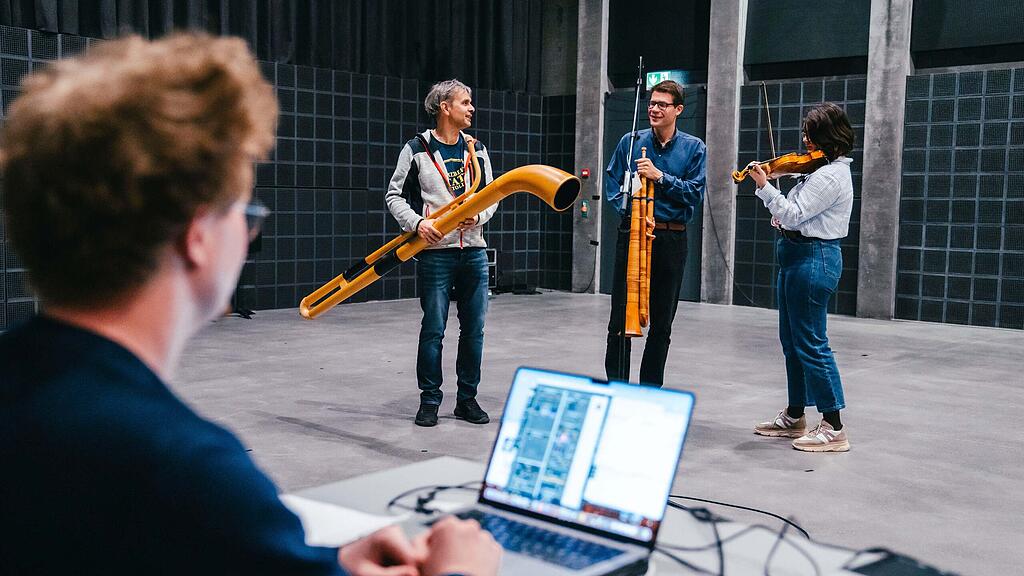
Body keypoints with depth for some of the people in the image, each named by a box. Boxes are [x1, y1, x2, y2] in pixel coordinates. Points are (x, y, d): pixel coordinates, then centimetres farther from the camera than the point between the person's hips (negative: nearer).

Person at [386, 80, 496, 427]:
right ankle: (429, 400, 12)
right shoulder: (417, 149, 0)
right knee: (433, 329, -1)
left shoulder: (477, 150, 12)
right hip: (435, 252, -4)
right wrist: (417, 222, -15)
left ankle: (467, 399, 19)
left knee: (474, 329, 6)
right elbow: (394, 196, 1)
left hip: (473, 251, 4)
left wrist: (478, 216, -8)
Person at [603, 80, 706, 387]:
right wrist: (631, 211, -11)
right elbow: (612, 185, 5)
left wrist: (660, 177, -15)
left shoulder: (694, 148, 4)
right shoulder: (630, 142, 5)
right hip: (632, 235, 0)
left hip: (671, 240, 1)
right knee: (621, 319, -2)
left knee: (662, 323, 9)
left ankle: (650, 391, 21)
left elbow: (695, 193, -4)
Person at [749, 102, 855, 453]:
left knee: (810, 343, -7)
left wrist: (764, 187, -21)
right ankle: (795, 417, 26)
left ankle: (833, 428, -1)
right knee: (792, 340, 16)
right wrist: (781, 217, 2)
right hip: (799, 257, 11)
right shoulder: (825, 171, 15)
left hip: (813, 259, -11)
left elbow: (794, 215, -22)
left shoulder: (830, 177, -17)